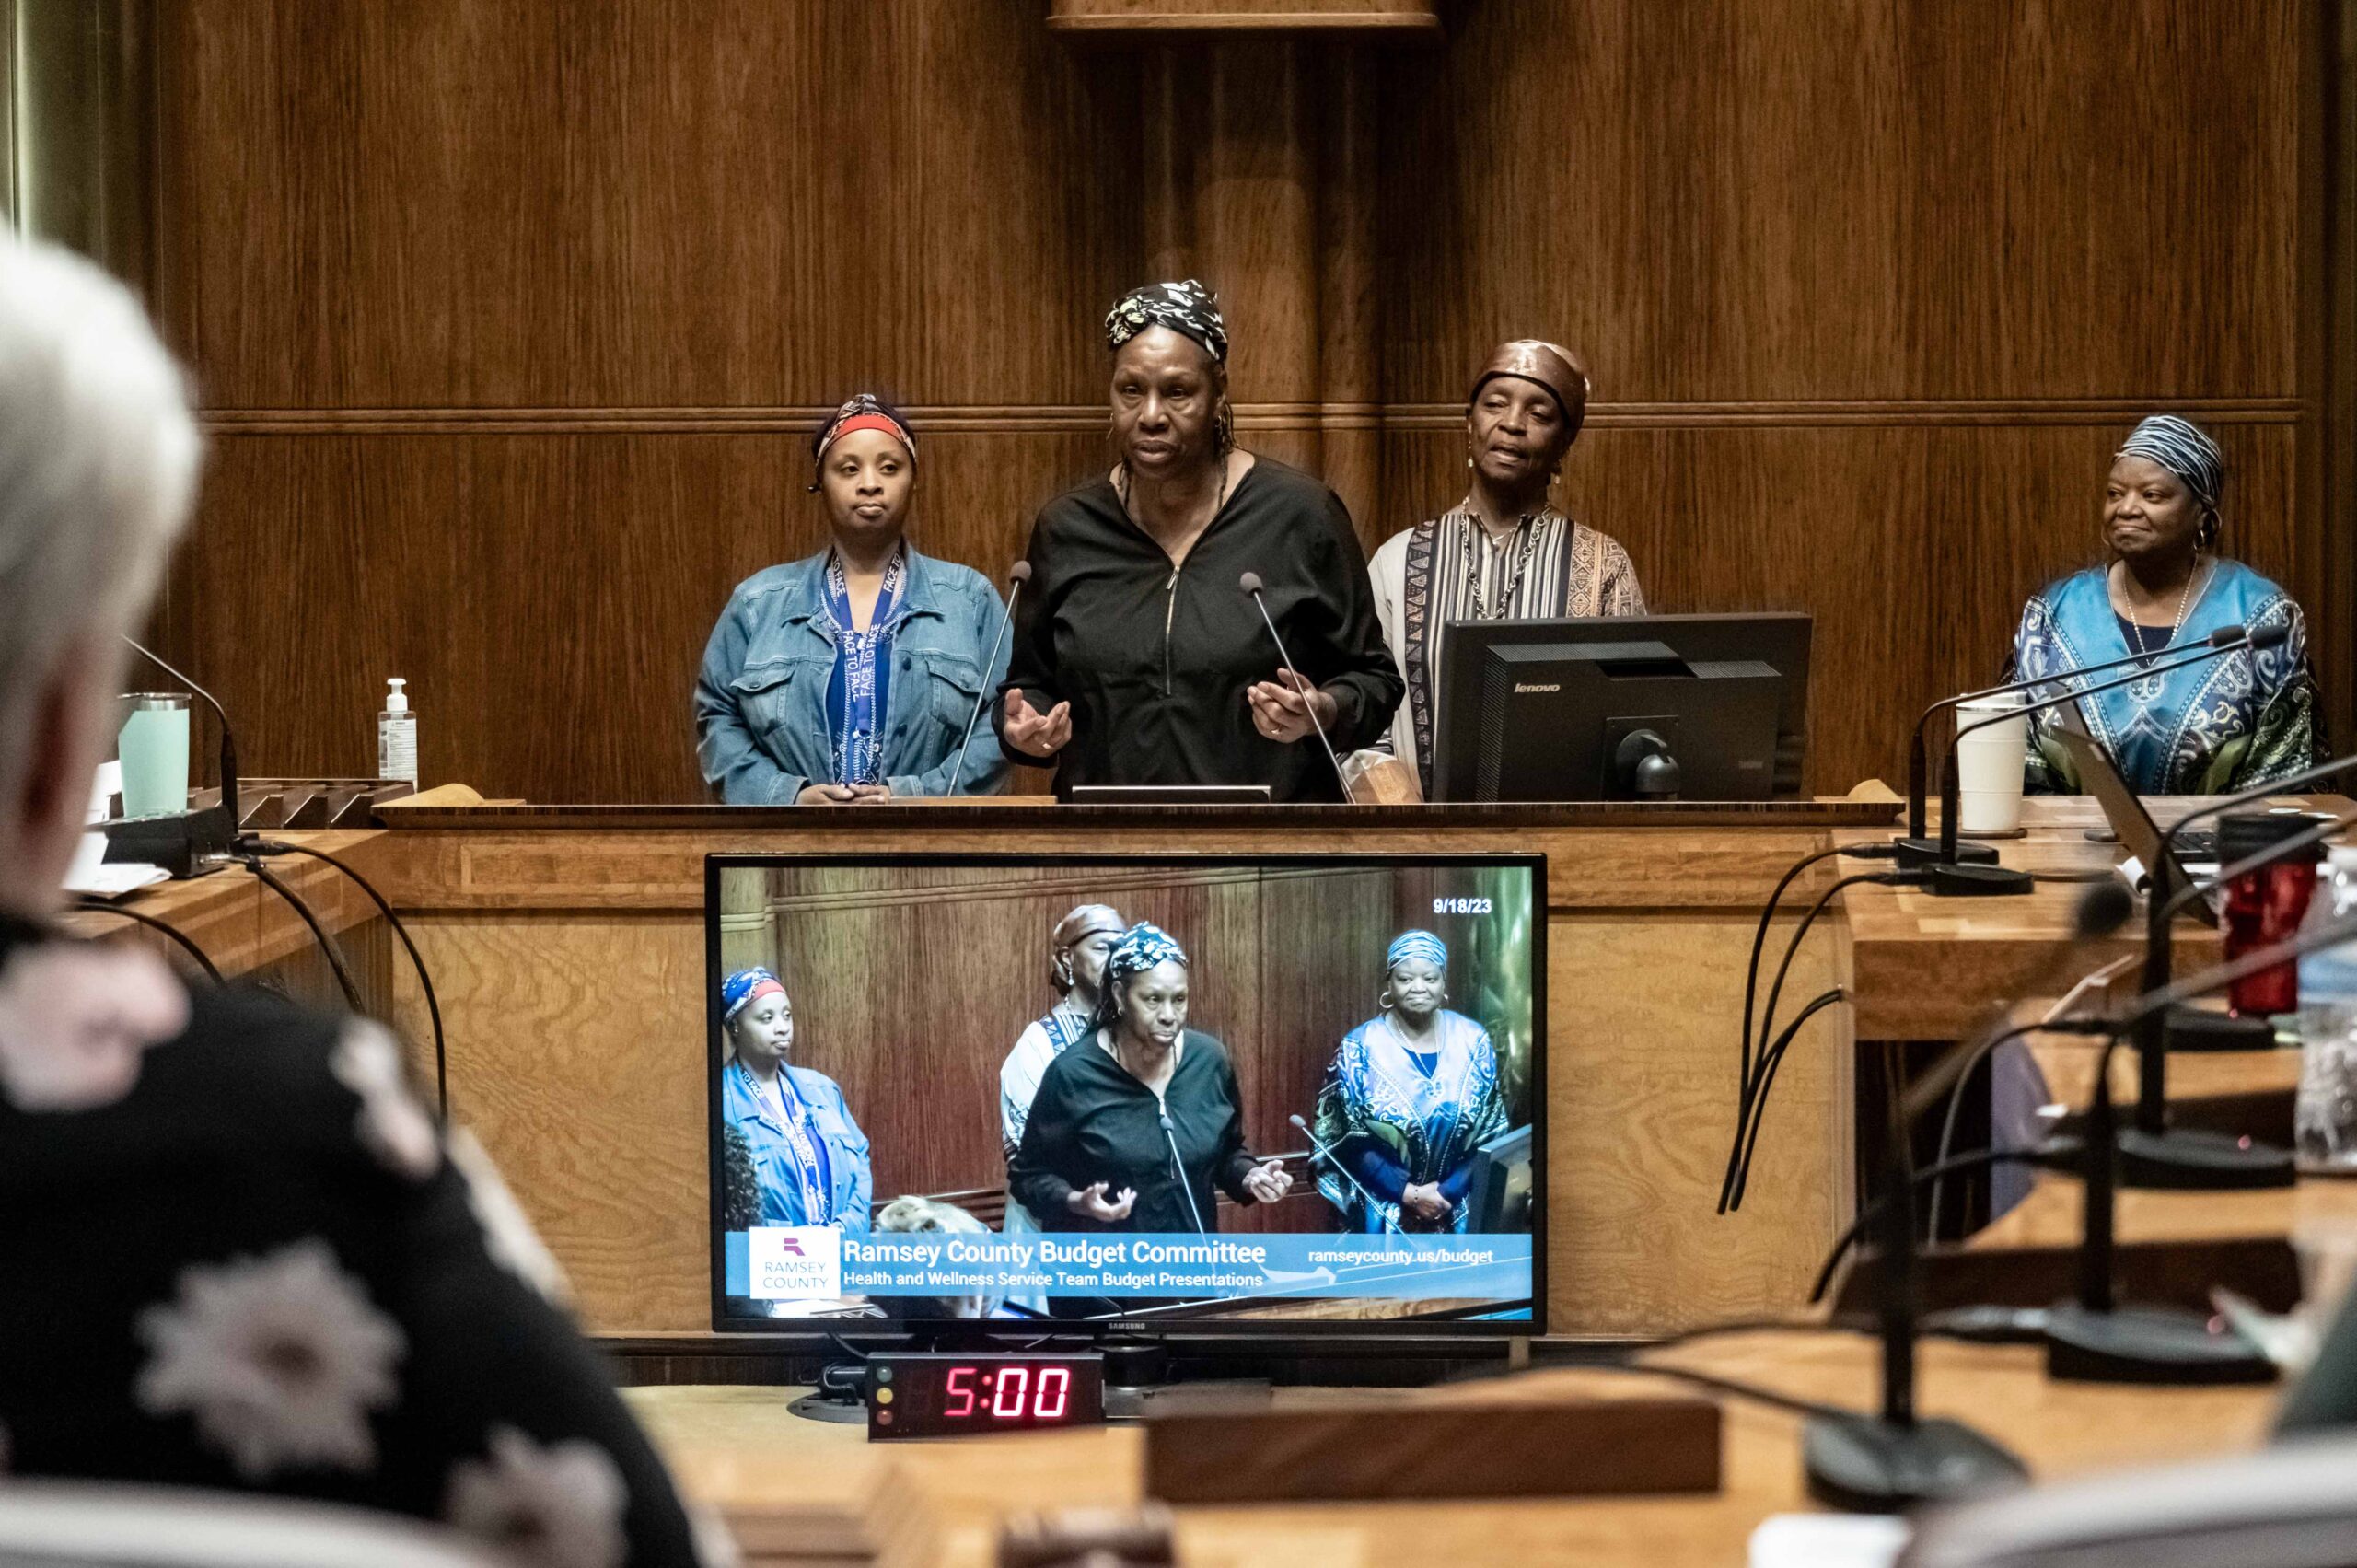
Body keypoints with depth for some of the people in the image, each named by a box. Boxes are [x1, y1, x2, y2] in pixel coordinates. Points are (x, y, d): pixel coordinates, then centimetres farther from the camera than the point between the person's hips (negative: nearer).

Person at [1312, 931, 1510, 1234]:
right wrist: (1408, 1194, -16)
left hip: (1457, 1213, 2)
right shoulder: (1360, 1046, -6)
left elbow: (1491, 1135, 0)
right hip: (1382, 1214, -1)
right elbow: (1350, 1140, -8)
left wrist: (1447, 1194, -11)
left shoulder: (1474, 1042, -1)